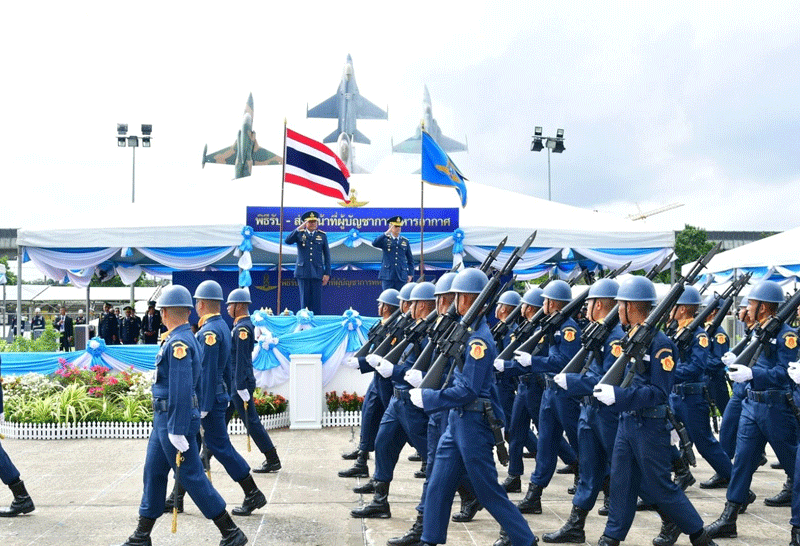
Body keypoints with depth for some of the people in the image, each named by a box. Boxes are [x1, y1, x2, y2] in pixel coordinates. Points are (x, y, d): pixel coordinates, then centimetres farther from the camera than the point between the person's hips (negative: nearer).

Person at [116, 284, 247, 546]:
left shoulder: (178, 343, -20)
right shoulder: (189, 339, 12)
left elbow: (182, 391, -25)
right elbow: (196, 384, 19)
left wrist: (178, 431, -25)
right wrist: (195, 419, 25)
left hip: (175, 421, -10)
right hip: (164, 420, 10)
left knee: (192, 478, -4)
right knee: (153, 473, 14)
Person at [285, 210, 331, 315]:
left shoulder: (322, 235, 10)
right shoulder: (299, 234, 8)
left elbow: (327, 255, 9)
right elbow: (287, 241, -12)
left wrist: (327, 273, 1)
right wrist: (299, 229, -20)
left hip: (317, 272, 0)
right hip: (303, 272, 0)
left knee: (317, 300, -2)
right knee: (305, 300, 1)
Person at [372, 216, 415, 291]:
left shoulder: (405, 241, 12)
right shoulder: (385, 239, 5)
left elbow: (410, 259, 15)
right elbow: (374, 243, -17)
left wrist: (410, 274, 7)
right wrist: (387, 233, -20)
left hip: (401, 276, 2)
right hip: (387, 276, -2)